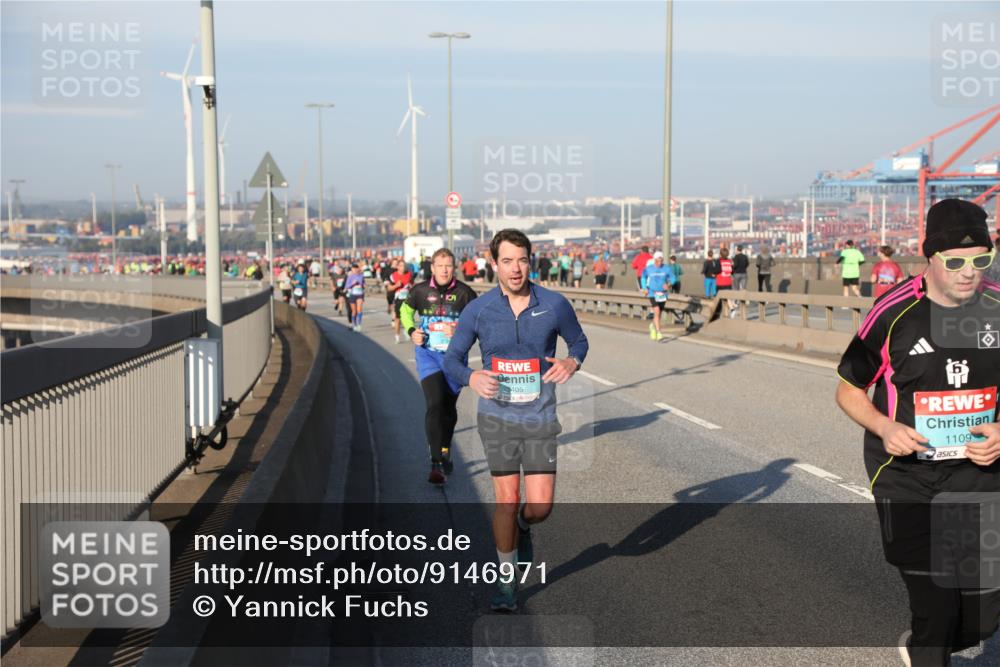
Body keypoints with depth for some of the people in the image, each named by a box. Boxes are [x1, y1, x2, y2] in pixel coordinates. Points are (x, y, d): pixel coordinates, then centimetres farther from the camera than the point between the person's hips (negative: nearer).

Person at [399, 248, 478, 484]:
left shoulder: (464, 293, -6)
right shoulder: (420, 290, -3)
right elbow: (406, 309, 16)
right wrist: (411, 331, -1)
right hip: (428, 354, -1)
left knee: (449, 407, 13)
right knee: (434, 405, -15)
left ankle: (445, 452, 37)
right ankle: (436, 464, -15)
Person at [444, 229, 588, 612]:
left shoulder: (554, 305, -5)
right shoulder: (477, 310, -6)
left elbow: (579, 340, 11)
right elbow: (452, 359, 2)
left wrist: (572, 361, -12)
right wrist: (471, 378, -20)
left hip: (540, 418, 1)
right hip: (497, 416, -1)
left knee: (540, 505, -2)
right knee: (507, 498, -2)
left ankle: (522, 527, 37)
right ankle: (506, 582, 15)